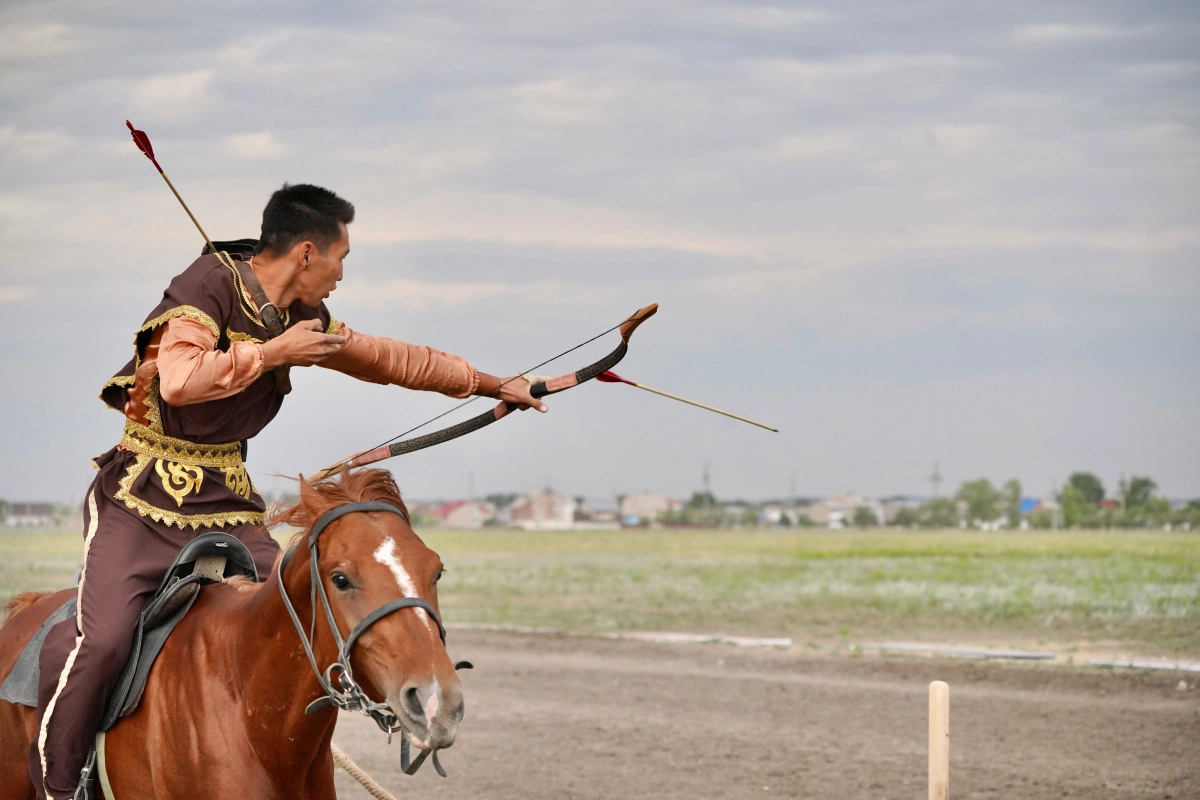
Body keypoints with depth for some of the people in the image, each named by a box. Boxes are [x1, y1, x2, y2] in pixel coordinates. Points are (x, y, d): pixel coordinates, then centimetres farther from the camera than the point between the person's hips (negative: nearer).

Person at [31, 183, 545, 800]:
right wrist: (275, 351, -20)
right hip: (142, 500, -7)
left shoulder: (301, 320, 10)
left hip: (227, 505, 7)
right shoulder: (210, 283, -13)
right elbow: (179, 380, -29)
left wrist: (492, 385, 30)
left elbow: (391, 359, 24)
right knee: (102, 639, -23)